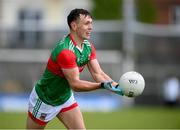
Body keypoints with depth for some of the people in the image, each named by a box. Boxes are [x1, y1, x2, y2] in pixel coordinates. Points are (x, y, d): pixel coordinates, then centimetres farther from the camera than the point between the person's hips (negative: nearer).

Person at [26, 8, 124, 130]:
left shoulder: (88, 47, -5)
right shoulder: (65, 51, -32)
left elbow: (98, 73, -10)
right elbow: (75, 84, -32)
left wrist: (116, 86, -28)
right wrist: (103, 85, -42)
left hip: (65, 97, 7)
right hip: (44, 100, -7)